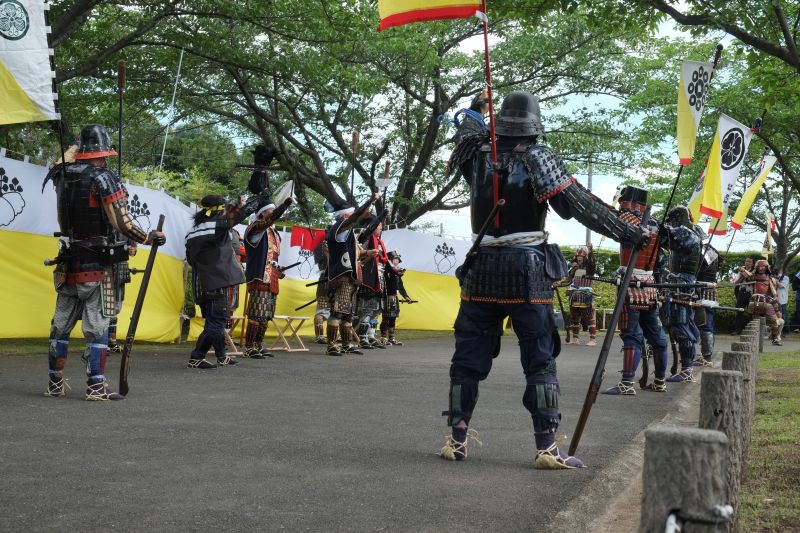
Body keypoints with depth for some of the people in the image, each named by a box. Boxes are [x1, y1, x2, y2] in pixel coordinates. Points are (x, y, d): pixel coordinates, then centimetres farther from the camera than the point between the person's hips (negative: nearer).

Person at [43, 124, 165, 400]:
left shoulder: (63, 176, 4)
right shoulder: (103, 178, -13)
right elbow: (122, 223, -17)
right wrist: (150, 238, -2)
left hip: (69, 261, 6)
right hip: (97, 263, -6)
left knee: (61, 323, 13)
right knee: (97, 325, -2)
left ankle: (54, 383, 21)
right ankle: (96, 386, -1)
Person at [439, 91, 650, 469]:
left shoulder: (477, 154, 3)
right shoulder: (539, 158, -7)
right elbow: (581, 205, -11)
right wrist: (631, 233, -7)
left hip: (482, 270, 3)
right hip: (528, 273, -3)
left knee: (468, 356, 11)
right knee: (540, 360, 3)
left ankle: (457, 440, 15)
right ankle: (546, 447, 2)